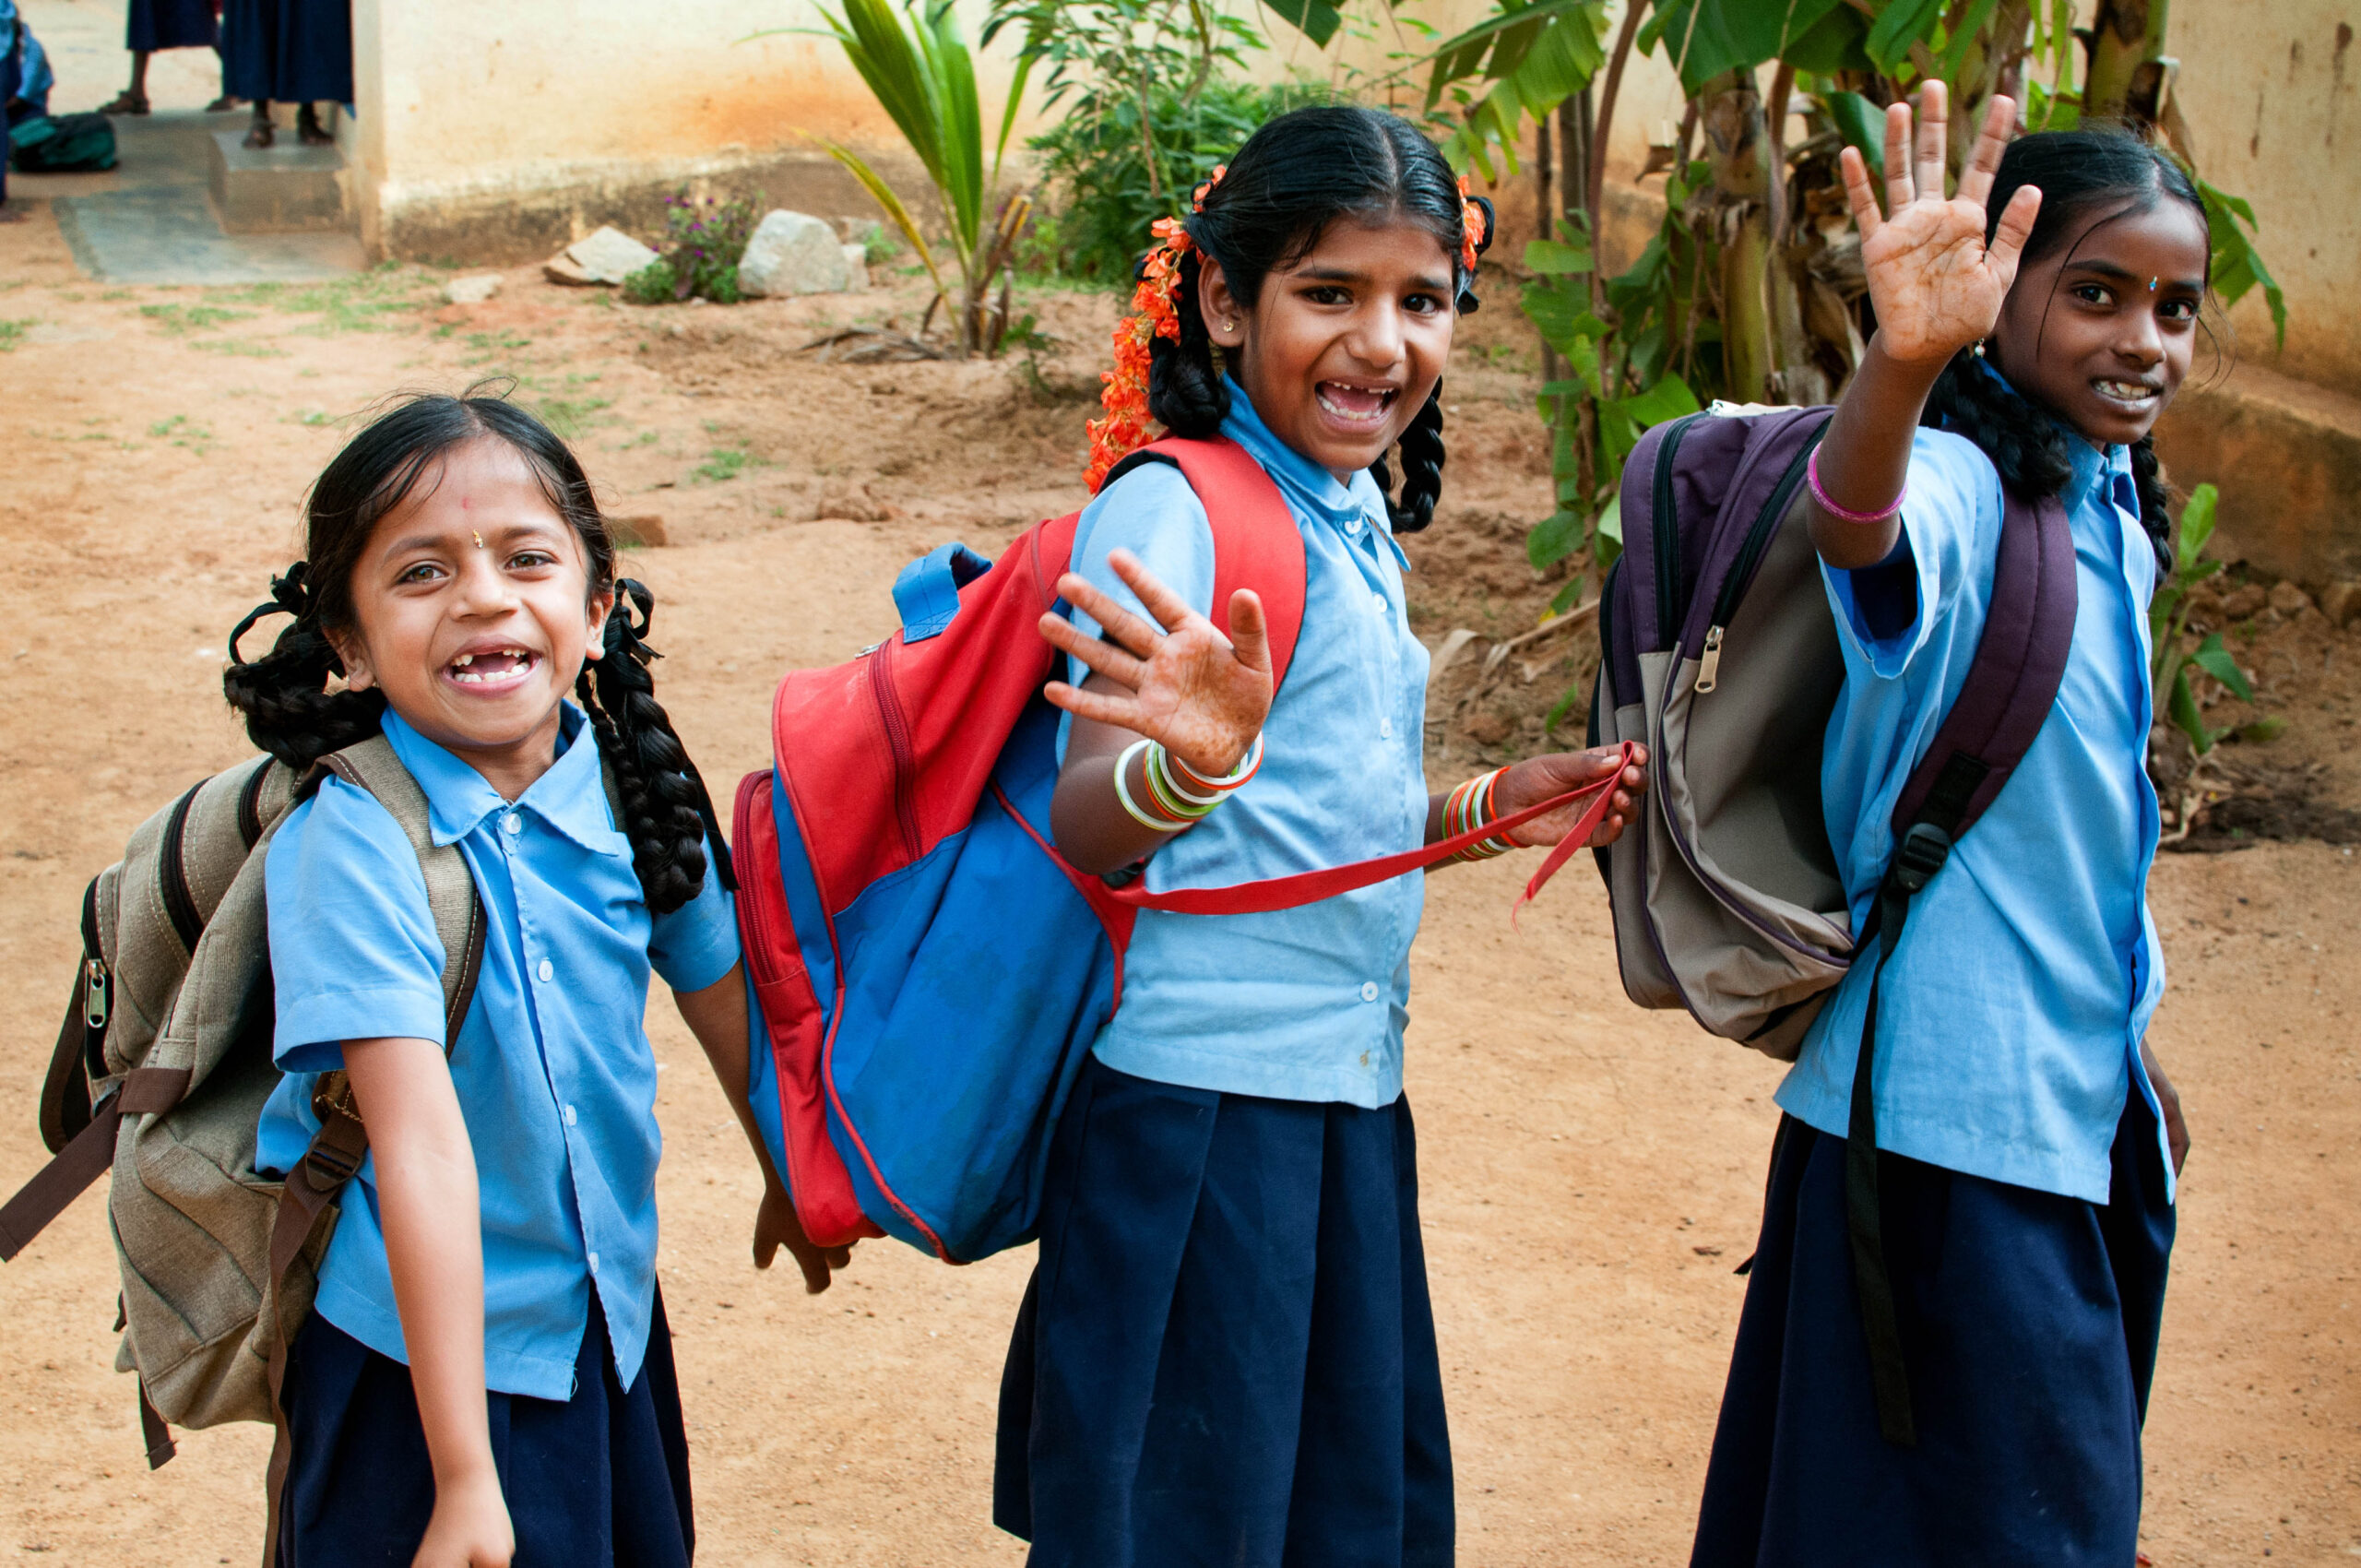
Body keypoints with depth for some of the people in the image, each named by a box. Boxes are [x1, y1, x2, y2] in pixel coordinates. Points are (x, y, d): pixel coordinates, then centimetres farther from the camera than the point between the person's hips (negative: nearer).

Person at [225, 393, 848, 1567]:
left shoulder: (632, 790, -7)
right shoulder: (352, 846, -23)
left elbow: (724, 999, 10)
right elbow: (422, 1148, -29)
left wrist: (789, 1179, 26)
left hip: (612, 1326, 5)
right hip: (424, 1361, -5)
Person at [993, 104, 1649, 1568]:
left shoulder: (1356, 520, 13)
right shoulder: (1169, 509, -13)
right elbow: (1089, 825, -23)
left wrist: (1486, 809, 13)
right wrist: (1192, 760, -43)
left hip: (1350, 1101, 9)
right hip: (1201, 1103, -8)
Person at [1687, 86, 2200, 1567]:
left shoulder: (2115, 517, 11)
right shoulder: (1961, 487, -16)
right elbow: (1859, 523, -42)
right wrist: (1905, 358, -62)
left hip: (2083, 1113, 9)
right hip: (1950, 1123, -9)